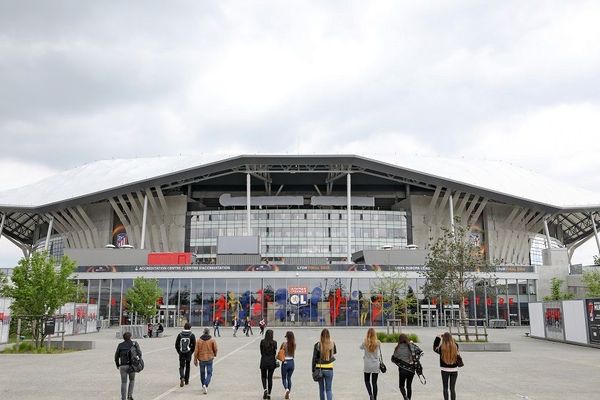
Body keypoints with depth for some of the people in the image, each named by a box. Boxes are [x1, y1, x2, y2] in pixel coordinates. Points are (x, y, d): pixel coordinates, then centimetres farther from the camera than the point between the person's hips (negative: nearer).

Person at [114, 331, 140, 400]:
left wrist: (117, 365, 22)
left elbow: (116, 356, 8)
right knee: (132, 380, 22)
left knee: (124, 383, 11)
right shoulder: (134, 344, 2)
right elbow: (139, 353, -9)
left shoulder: (120, 345, 6)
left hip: (123, 366, 0)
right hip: (132, 366, 0)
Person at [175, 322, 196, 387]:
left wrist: (179, 352, 10)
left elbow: (176, 344, 0)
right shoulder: (192, 335, -5)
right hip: (188, 354, 0)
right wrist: (191, 352, 7)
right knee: (187, 367, 15)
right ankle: (186, 381, 20)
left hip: (181, 353, 0)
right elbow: (194, 345, -7)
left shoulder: (180, 334, 0)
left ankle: (182, 377, -21)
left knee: (181, 367, 6)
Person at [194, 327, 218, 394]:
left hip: (201, 359, 2)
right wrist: (215, 354, 19)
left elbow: (196, 351, -3)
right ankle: (206, 385, -18)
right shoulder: (212, 340, -5)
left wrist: (195, 360, 4)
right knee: (209, 373, 3)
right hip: (209, 359, -2)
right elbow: (215, 349, -2)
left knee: (202, 373, 17)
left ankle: (204, 386, 28)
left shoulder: (199, 340, -2)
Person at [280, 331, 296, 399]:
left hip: (285, 362, -4)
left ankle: (286, 389, -17)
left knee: (283, 378, 10)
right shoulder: (294, 344, -4)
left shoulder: (284, 344, -14)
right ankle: (288, 393, 20)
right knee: (289, 378, 18)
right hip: (292, 362, 4)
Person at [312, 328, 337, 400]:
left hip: (319, 369, 0)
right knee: (328, 389, 5)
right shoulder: (332, 344, -6)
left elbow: (314, 358, -5)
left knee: (321, 389, 15)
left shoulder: (317, 345, -9)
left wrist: (313, 370, 4)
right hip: (329, 369, 0)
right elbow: (335, 352, 18)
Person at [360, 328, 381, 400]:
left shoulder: (365, 342, -11)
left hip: (367, 365, -1)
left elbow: (361, 348, 9)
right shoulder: (378, 343, -10)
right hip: (376, 365, 1)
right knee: (374, 382, 9)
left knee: (367, 381, 16)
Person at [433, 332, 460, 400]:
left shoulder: (442, 347, -14)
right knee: (452, 388, 10)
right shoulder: (455, 346, -7)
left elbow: (435, 348, 5)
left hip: (445, 370, -2)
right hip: (454, 369, 2)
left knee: (445, 388, 10)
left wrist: (438, 338, 7)